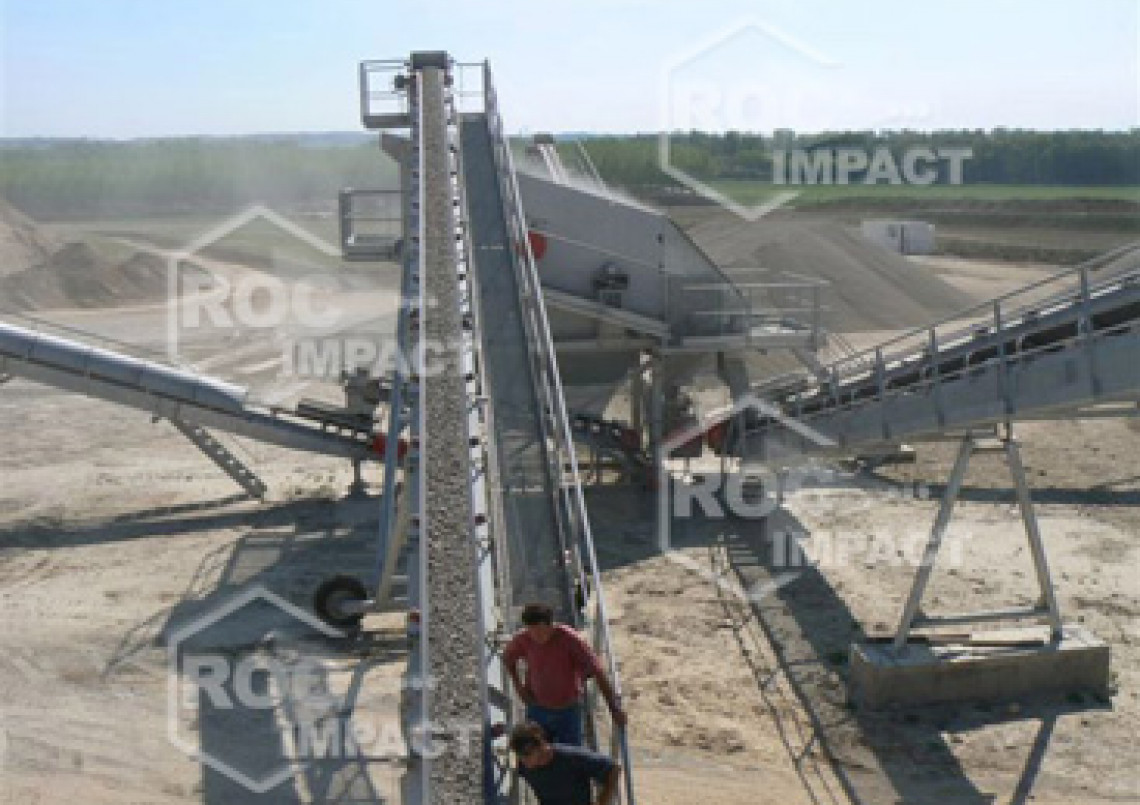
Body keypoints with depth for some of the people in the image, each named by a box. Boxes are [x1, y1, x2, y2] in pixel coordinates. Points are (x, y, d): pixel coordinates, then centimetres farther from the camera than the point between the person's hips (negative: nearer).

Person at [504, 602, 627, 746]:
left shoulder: (569, 638, -23)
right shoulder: (523, 639, -14)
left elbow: (597, 670, -21)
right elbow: (507, 657, 10)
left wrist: (614, 707, -23)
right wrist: (518, 685, -2)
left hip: (569, 711, -2)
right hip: (537, 710, 2)